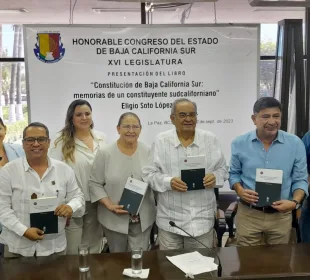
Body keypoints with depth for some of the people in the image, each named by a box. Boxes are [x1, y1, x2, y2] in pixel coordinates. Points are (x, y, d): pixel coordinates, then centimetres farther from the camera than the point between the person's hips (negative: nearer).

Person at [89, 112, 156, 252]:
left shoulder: (148, 152, -2)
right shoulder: (105, 153, -9)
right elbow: (95, 184, -5)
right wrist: (109, 205, -16)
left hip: (143, 219, 1)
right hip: (114, 218, -1)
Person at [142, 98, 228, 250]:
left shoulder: (210, 139, 3)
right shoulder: (161, 140, -2)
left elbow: (222, 169, 9)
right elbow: (149, 173, -2)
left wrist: (215, 177, -14)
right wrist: (168, 182, -19)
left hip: (203, 218, 1)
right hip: (170, 219, -1)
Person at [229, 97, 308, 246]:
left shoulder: (295, 143, -5)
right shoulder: (239, 143, -4)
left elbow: (300, 179, 0)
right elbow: (234, 173, 6)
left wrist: (295, 202, -17)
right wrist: (240, 191, -13)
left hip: (281, 216, 1)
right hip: (248, 214, 0)